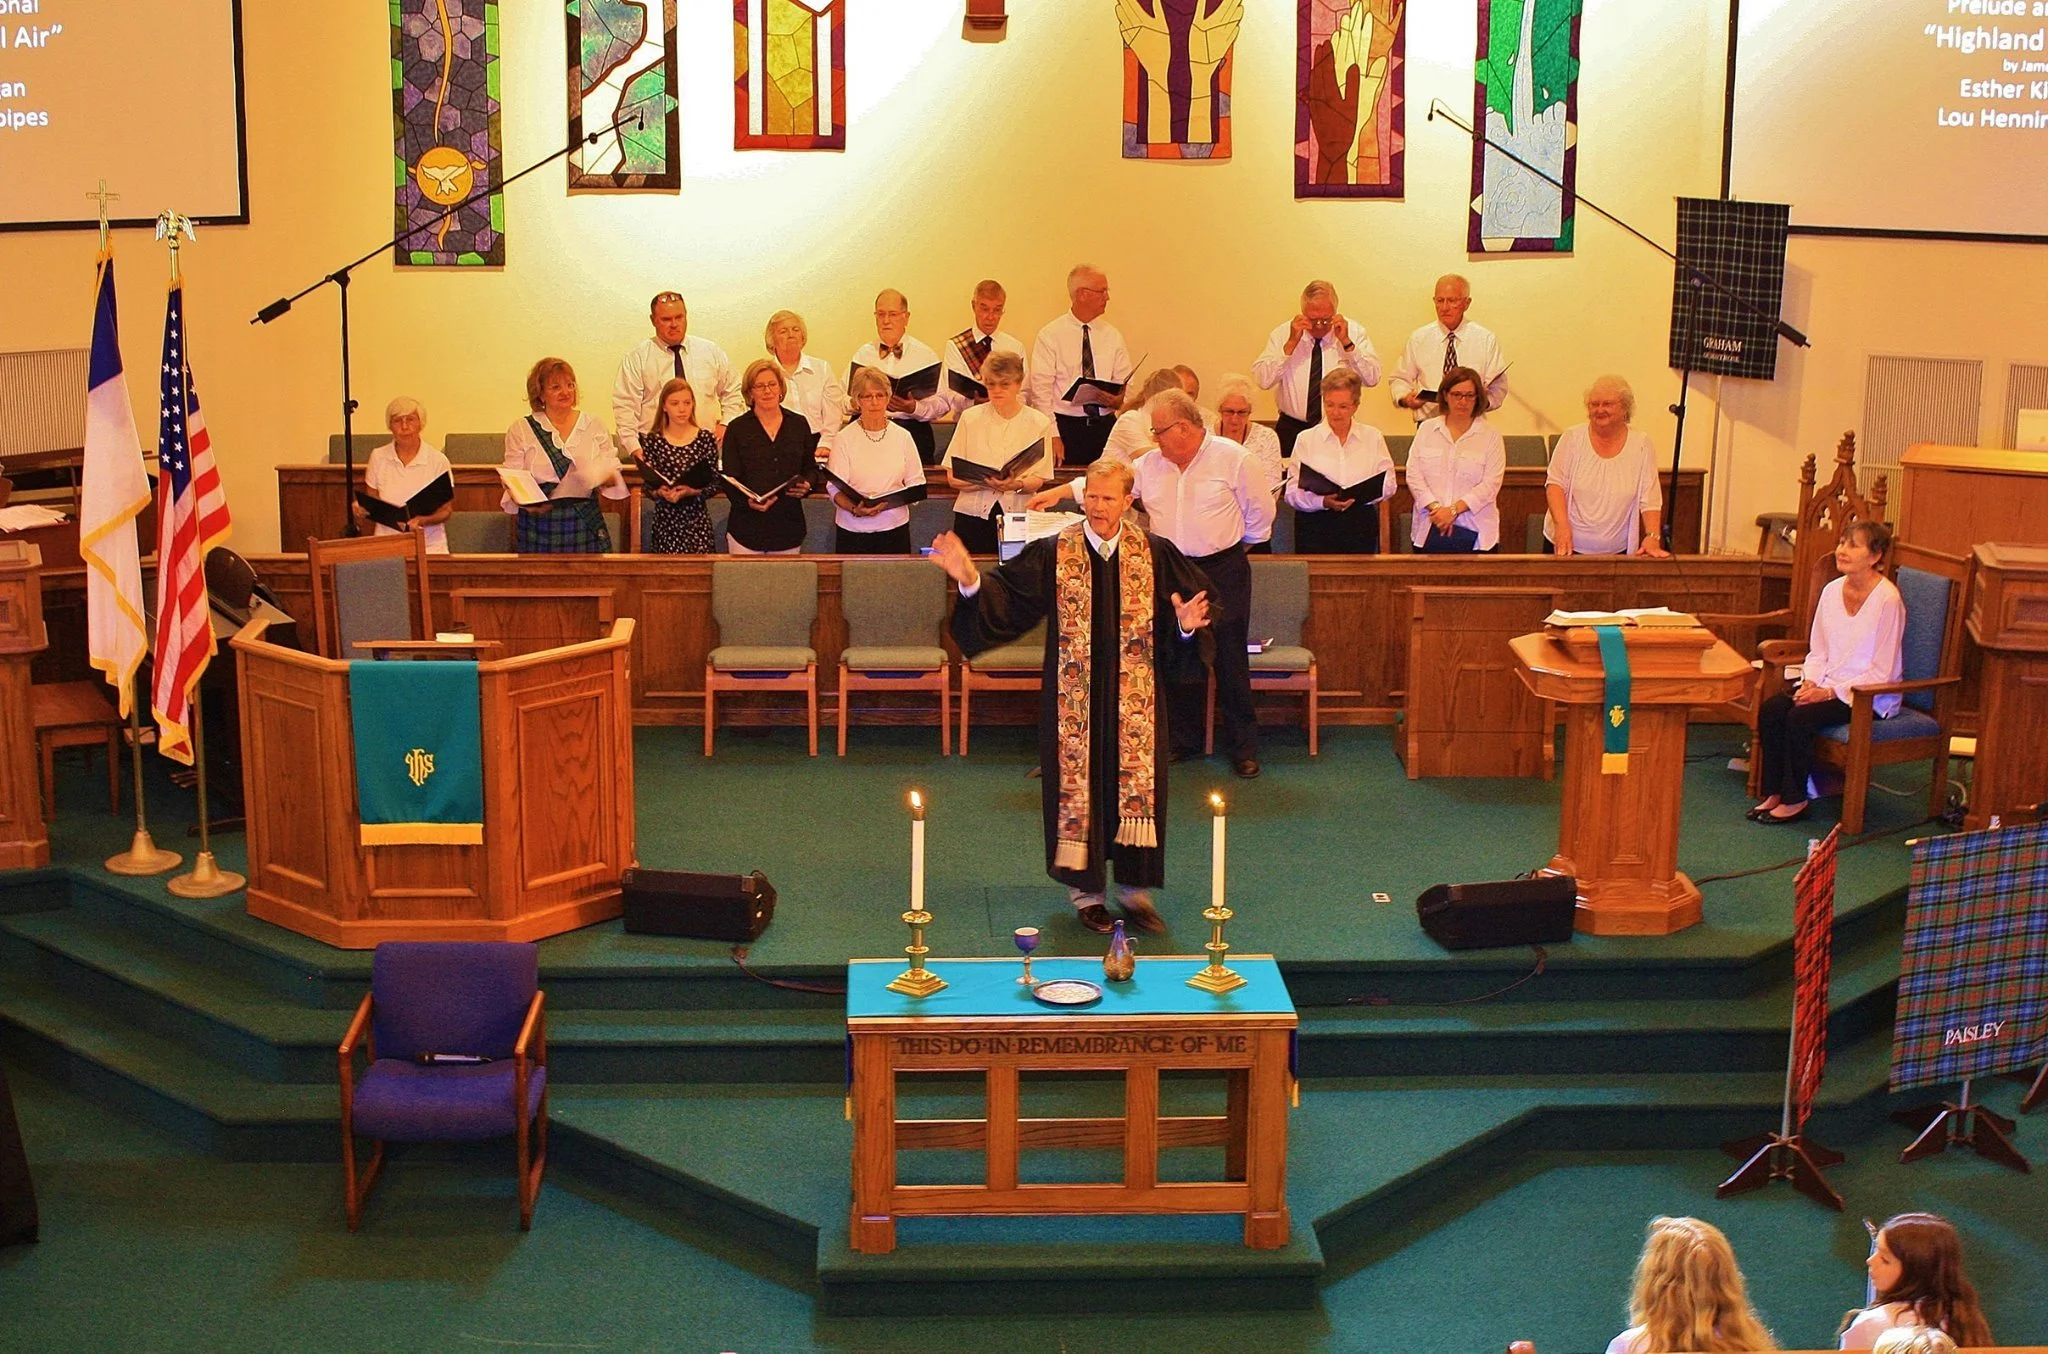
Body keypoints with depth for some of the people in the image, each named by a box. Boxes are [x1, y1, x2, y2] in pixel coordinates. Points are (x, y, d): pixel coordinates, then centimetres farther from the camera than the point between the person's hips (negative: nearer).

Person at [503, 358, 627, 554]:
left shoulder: (594, 427, 11)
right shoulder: (521, 430, 6)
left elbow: (614, 475, 10)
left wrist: (604, 478, -13)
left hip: (586, 523, 1)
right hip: (540, 525, -1)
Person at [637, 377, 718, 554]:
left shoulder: (706, 438, 2)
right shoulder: (653, 440, 2)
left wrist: (693, 491, -16)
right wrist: (659, 492, -17)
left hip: (697, 520, 0)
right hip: (665, 521, 0)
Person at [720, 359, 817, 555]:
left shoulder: (799, 424, 9)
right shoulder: (737, 429, 1)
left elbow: (811, 468, 16)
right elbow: (729, 480, -2)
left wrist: (806, 486, -7)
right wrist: (747, 501, -21)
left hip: (789, 527, 2)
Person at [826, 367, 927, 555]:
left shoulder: (902, 437, 8)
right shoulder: (844, 438, -1)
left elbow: (916, 481, 8)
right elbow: (835, 488, -6)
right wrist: (855, 509, -24)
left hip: (895, 527, 2)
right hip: (853, 531, -2)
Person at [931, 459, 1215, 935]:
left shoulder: (1155, 554, 0)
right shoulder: (1052, 554, -3)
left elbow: (1197, 601, 2)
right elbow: (1004, 597, -9)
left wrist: (1187, 625, -19)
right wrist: (970, 579, -26)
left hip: (1134, 698, 1)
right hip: (1074, 697, -1)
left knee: (1136, 784, 5)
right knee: (1078, 784, 6)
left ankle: (1134, 889, 19)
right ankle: (1087, 892, 20)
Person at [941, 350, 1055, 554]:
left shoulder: (1039, 423, 6)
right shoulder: (970, 418, 8)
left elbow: (1038, 480, 2)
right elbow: (952, 477, 3)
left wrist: (1017, 485, -20)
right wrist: (985, 482, -15)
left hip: (1019, 516, 0)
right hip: (973, 514, 0)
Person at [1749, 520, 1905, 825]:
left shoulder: (1888, 600, -16)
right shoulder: (1832, 591, 6)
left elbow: (1881, 673, -15)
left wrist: (1831, 692, -20)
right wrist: (1810, 682, -6)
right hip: (1827, 685, 7)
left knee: (1800, 717, -27)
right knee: (1770, 710, -16)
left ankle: (1794, 800, -11)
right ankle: (1774, 793, -7)